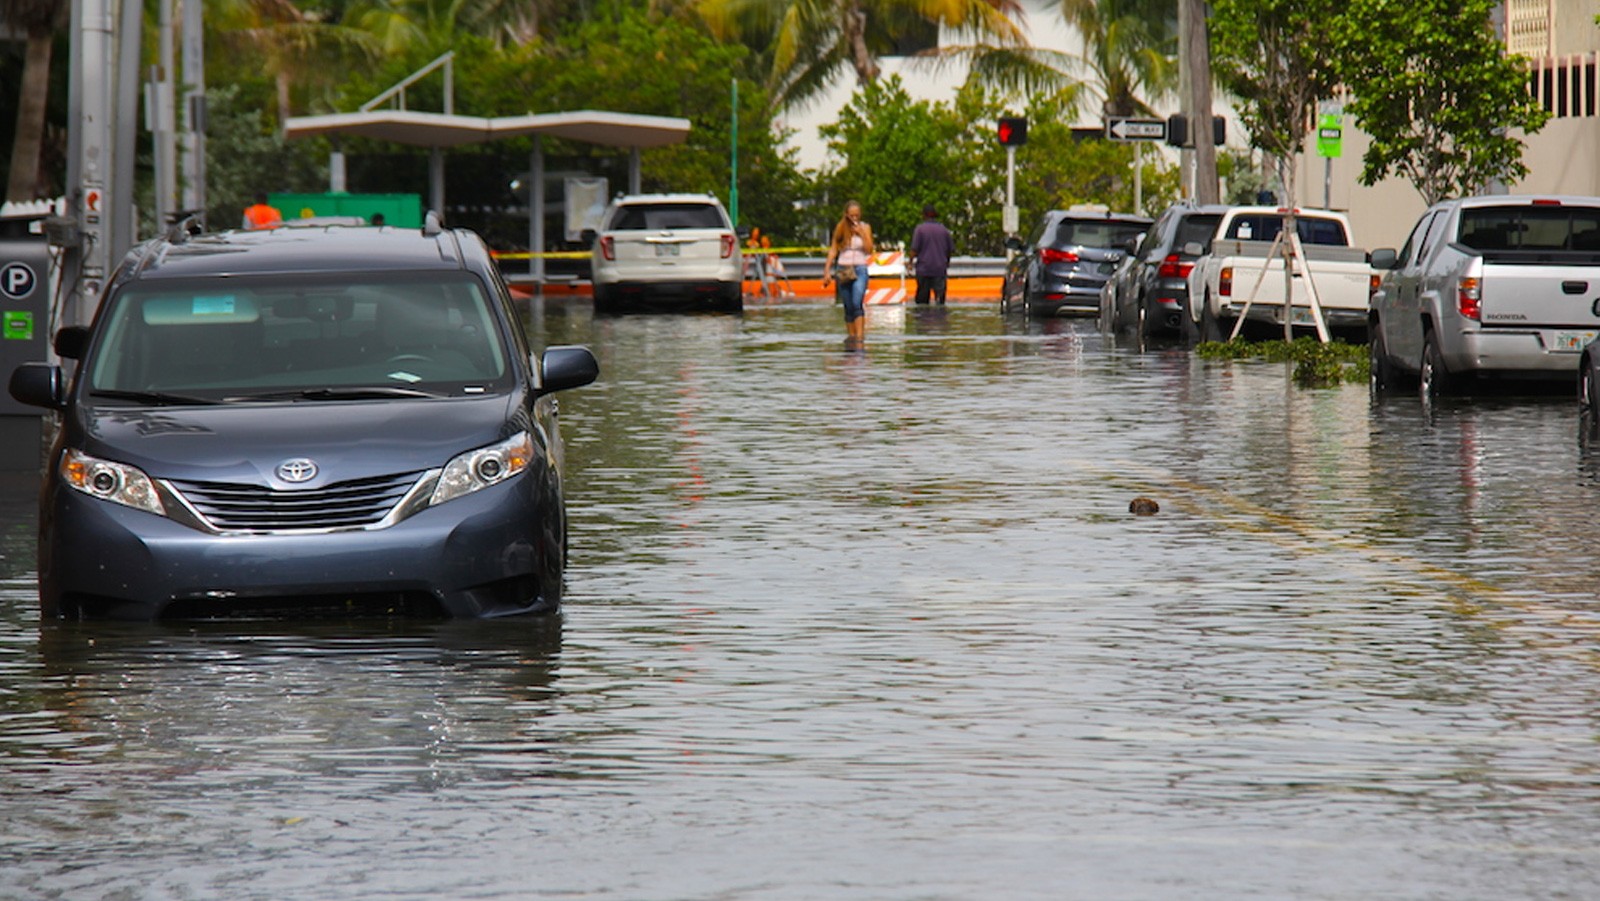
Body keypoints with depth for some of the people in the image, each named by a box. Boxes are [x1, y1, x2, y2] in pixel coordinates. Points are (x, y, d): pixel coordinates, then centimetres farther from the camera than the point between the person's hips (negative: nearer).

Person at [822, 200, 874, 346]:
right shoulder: (840, 229, 7)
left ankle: (860, 336, -25)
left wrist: (861, 233, -11)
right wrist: (827, 271, 0)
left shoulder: (865, 228, 5)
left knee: (857, 303, -20)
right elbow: (833, 250, 7)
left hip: (859, 270, -2)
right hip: (843, 270, 2)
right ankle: (851, 335, 14)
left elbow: (869, 250, -3)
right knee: (848, 306, 5)